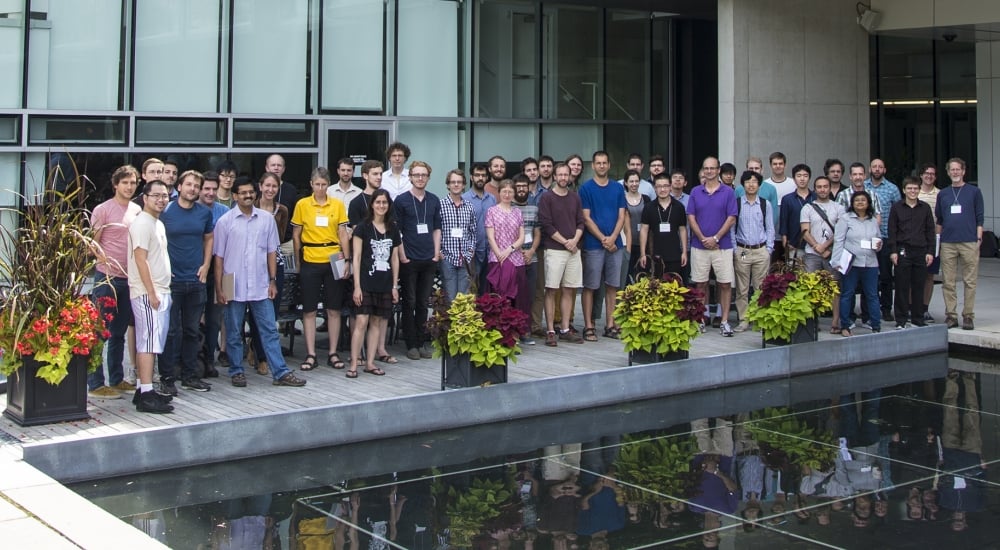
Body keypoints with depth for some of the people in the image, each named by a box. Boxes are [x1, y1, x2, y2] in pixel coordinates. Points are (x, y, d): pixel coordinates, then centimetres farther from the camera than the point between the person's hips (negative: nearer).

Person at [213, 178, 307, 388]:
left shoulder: (267, 219, 4)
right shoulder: (225, 221, -2)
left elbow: (271, 251, 10)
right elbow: (219, 257, -1)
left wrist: (273, 280, 5)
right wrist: (219, 288, -4)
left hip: (260, 287, 2)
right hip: (234, 288, -2)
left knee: (269, 331, 3)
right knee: (234, 333, 8)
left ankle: (280, 373, 5)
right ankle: (236, 371, 20)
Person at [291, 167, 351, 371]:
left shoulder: (337, 205, 3)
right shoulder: (302, 205, 1)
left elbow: (343, 234, 5)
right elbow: (296, 235, 5)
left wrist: (347, 259, -3)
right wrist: (298, 262, 2)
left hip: (333, 261, 1)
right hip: (310, 262, -1)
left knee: (334, 309, 5)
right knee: (309, 310, 2)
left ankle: (333, 353, 14)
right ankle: (310, 355, 8)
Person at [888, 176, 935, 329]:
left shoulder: (925, 208, 8)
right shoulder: (897, 208, 3)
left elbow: (930, 231, 9)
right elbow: (892, 231, 2)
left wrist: (930, 252, 3)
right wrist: (893, 251, -5)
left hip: (921, 251, 2)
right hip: (903, 251, -2)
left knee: (919, 286, 5)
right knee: (902, 286, 0)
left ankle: (918, 318, 15)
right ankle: (901, 320, 6)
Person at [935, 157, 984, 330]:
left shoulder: (974, 192, 6)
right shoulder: (943, 194, 13)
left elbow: (979, 217, 4)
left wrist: (979, 238, -4)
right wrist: (937, 240, 9)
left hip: (969, 242, -2)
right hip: (947, 243, 2)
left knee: (970, 281, -1)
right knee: (948, 282, 3)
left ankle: (968, 316, 4)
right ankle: (951, 315, 9)